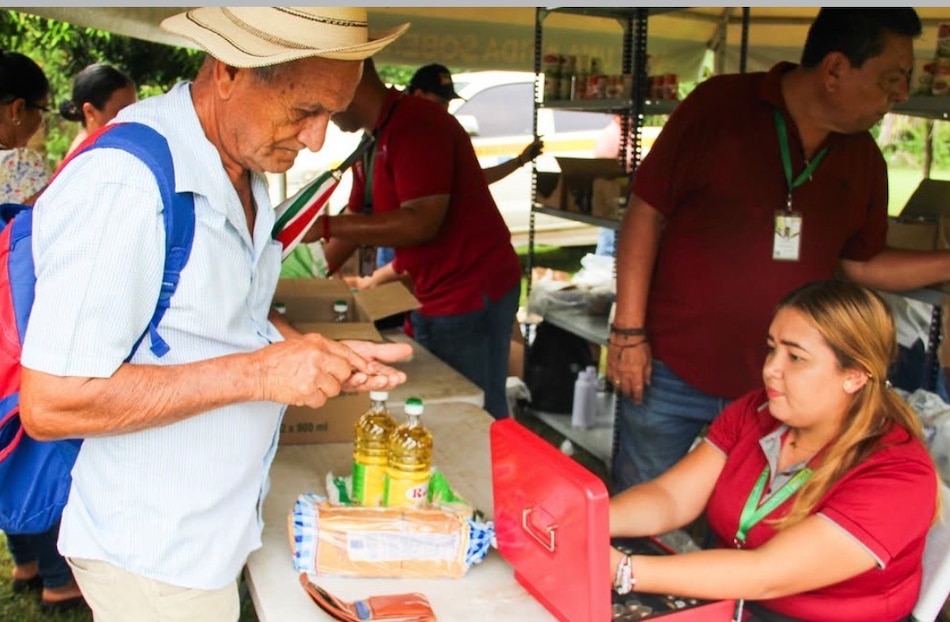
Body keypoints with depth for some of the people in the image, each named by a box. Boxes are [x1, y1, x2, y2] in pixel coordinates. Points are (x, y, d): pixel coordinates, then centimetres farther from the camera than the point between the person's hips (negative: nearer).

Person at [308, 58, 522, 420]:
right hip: (435, 297, 10)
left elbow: (422, 222, -26)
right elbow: (358, 221, 19)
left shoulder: (414, 123, -18)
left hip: (472, 295, -10)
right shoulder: (374, 143, 13)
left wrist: (326, 226, -24)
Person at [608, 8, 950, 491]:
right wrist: (628, 330, -13)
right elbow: (646, 213, -10)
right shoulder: (719, 107, -11)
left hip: (779, 390, 5)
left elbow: (862, 264, 14)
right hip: (670, 374, -4)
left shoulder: (863, 159, 4)